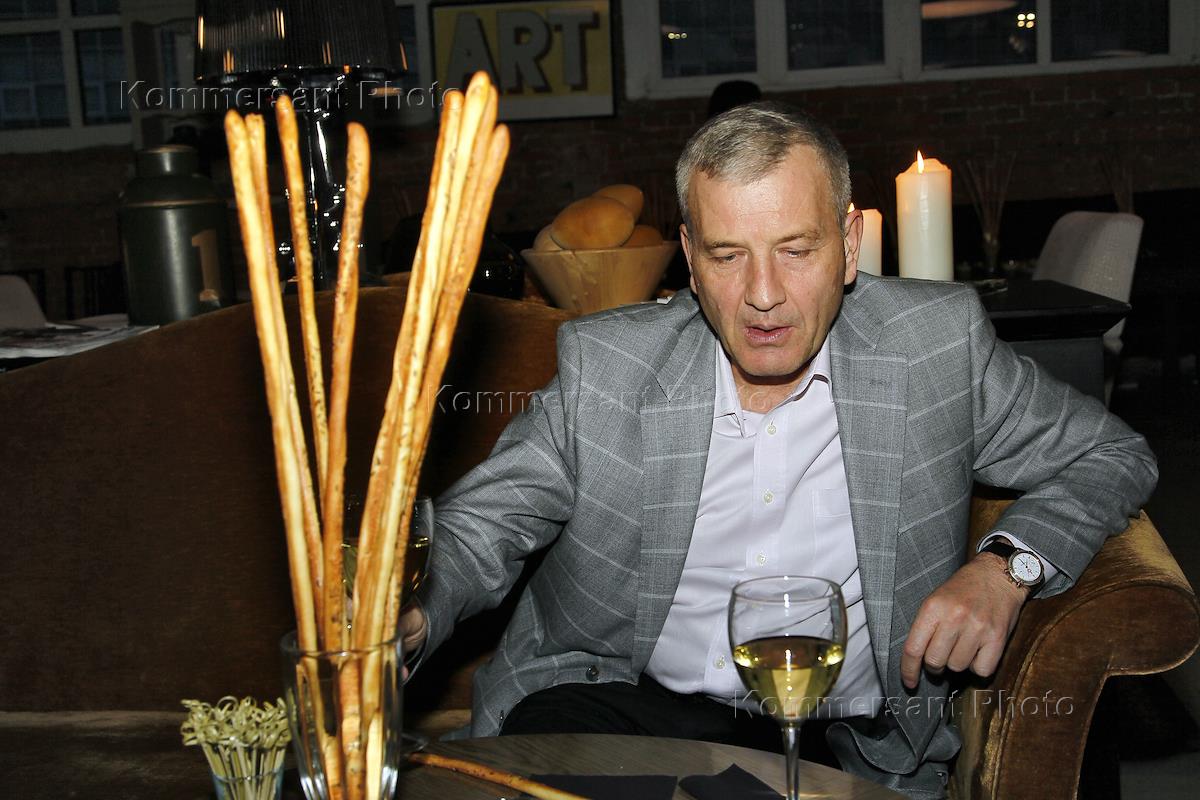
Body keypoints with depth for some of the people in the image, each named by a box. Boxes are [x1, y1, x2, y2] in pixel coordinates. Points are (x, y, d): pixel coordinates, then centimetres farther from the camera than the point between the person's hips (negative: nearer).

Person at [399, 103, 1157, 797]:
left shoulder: (940, 344, -3)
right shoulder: (604, 362, -2)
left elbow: (1113, 457, 8)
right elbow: (484, 519, 3)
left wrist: (1005, 566, -10)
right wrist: (411, 609, -20)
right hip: (619, 704, 0)